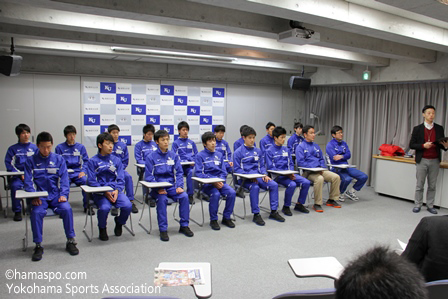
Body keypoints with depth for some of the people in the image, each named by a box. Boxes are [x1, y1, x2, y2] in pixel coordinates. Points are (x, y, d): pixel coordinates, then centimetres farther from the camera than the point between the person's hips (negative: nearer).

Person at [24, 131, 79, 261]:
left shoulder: (59, 159, 7)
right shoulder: (31, 161, 6)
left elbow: (64, 179, 2)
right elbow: (28, 181, 1)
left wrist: (63, 194, -14)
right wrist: (34, 196, -16)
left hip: (56, 195, 0)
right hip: (40, 196, 0)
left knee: (67, 209, -26)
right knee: (36, 212, -29)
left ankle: (70, 241, -11)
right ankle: (38, 246, -12)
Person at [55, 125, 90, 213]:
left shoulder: (81, 147, 12)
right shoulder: (59, 147, 9)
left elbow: (86, 161, 11)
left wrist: (83, 171, -5)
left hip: (77, 172, 1)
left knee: (86, 181, -28)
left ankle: (87, 206, -13)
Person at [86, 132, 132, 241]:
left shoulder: (117, 160, 11)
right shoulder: (93, 161, 2)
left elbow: (120, 179, 6)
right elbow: (91, 181, -4)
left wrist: (117, 191, -13)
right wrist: (105, 192, -16)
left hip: (115, 190, 3)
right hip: (99, 192, -2)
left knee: (127, 206, -23)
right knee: (104, 207, -32)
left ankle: (119, 222, 13)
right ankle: (102, 228, 3)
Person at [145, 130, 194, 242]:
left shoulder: (174, 155, 7)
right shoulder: (151, 157, -1)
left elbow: (179, 173, 6)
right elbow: (148, 177, -5)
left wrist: (179, 186, -11)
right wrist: (158, 188, -19)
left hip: (172, 186, 3)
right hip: (157, 188, -3)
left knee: (184, 196, -22)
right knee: (162, 199, -32)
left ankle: (184, 226, -6)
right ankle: (163, 229, -18)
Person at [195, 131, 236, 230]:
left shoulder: (219, 155, 13)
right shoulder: (200, 156, -1)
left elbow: (223, 171, 12)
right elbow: (198, 173, -9)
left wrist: (220, 181, -10)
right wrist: (213, 181, -19)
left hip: (220, 181, 4)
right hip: (206, 183, -4)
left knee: (232, 193, -21)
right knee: (215, 194, -32)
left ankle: (226, 218, -1)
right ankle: (213, 220, -11)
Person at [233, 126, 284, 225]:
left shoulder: (258, 151, 14)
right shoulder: (238, 152, -2)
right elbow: (236, 169, -5)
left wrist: (265, 174, -3)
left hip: (258, 176, 5)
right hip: (245, 178, -5)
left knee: (274, 185, -17)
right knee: (255, 187, -35)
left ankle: (273, 212, -6)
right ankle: (256, 214, -22)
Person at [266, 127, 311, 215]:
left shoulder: (286, 150, 15)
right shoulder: (269, 151, -3)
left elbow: (291, 164, 16)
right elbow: (270, 167, -9)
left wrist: (291, 173, -7)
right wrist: (286, 174, -17)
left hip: (289, 174, 6)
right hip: (278, 175, -6)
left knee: (306, 182, -13)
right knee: (292, 184, -31)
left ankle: (299, 204, 6)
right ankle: (286, 207, -9)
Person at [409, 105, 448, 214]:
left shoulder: (439, 128, 6)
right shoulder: (417, 129, 0)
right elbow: (411, 145, -2)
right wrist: (423, 145, -17)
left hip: (434, 161, 2)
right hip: (422, 160, -2)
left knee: (432, 185, 8)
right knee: (419, 185, 5)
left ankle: (430, 206, 17)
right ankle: (417, 205, 13)